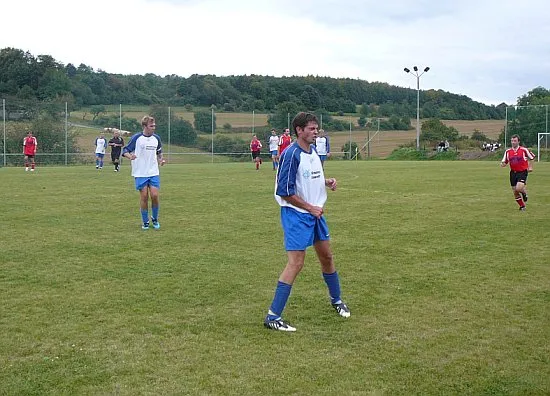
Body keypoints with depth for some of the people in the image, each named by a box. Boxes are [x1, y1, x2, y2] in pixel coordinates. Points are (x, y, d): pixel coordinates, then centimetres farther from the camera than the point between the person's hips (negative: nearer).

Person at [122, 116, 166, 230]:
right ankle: (145, 222, 13)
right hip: (140, 173, -3)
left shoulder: (156, 138, 7)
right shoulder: (136, 138, -6)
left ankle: (155, 219, 15)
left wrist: (160, 160, 3)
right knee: (144, 197, 0)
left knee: (154, 196, -5)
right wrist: (130, 156, -24)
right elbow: (125, 150, -3)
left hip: (154, 173, 3)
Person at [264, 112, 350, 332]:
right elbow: (285, 192, -20)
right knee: (296, 264, -13)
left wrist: (326, 182, 1)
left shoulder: (312, 151, 8)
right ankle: (272, 317, -7)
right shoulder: (291, 154, -18)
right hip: (296, 215, -9)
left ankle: (336, 300, 40)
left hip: (315, 213, 9)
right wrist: (310, 208, -16)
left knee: (326, 256, 18)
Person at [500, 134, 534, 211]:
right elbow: (504, 162, 8)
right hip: (513, 173, 4)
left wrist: (530, 167, 2)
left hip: (522, 172, -4)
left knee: (518, 188, -23)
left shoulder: (524, 150, -7)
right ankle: (522, 206, 25)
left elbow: (532, 157, 7)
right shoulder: (508, 151, 3)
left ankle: (524, 193, 14)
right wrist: (502, 164, -15)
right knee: (515, 192, 5)